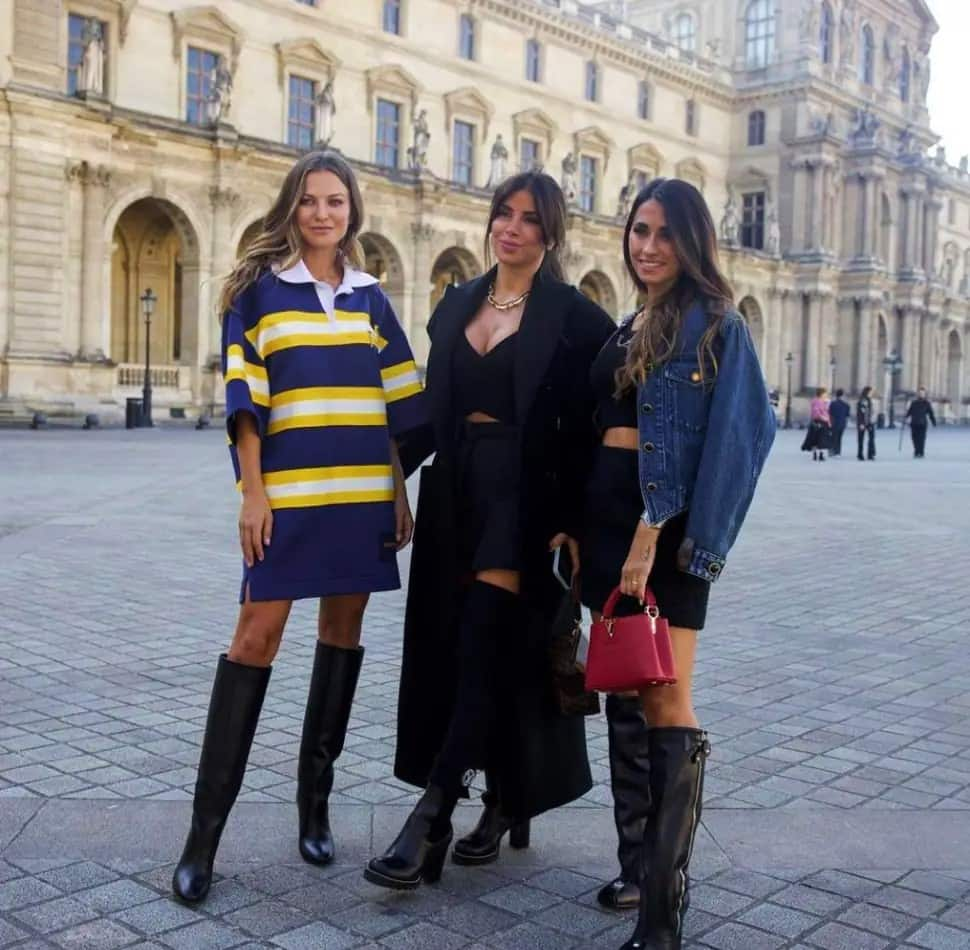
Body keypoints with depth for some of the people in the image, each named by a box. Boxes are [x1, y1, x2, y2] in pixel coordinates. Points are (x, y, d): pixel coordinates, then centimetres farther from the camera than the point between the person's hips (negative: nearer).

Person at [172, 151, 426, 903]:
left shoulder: (370, 298, 12)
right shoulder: (259, 289, 2)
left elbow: (395, 403, 12)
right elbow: (244, 398, -4)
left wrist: (400, 491, 7)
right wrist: (253, 491, -11)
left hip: (364, 491, 4)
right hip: (289, 489, -4)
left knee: (343, 630, 7)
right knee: (258, 635, -8)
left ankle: (315, 803, 20)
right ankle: (205, 832, -1)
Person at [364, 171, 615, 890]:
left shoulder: (573, 316, -4)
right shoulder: (457, 304, 13)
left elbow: (582, 430, -7)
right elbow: (436, 409, 15)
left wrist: (572, 522, -14)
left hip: (525, 494, -6)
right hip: (456, 488, 6)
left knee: (484, 644, -10)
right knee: (453, 646, 8)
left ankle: (432, 817, -8)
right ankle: (504, 802, 24)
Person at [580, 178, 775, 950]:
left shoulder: (707, 320, -5)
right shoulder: (634, 325, 19)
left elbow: (692, 438, -15)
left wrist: (651, 533, -21)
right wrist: (580, 524, 14)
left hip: (663, 522, -8)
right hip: (607, 510, 8)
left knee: (665, 705, -9)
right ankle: (648, 858, 26)